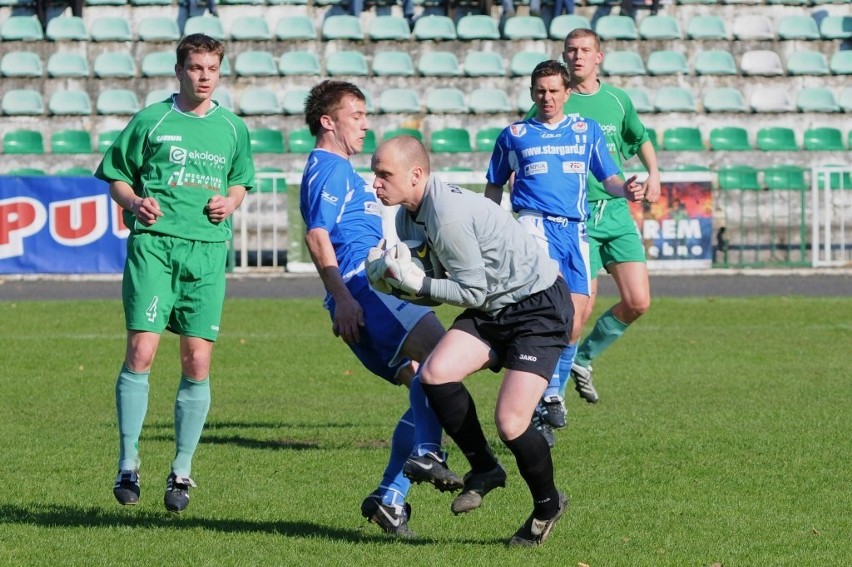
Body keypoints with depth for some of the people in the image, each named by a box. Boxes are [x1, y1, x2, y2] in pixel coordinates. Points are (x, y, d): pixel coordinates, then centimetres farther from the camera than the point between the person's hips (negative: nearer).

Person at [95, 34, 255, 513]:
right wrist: (134, 201, -9)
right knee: (141, 351, -12)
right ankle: (129, 463, -1)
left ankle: (183, 472, 9)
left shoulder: (232, 128, 14)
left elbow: (240, 183, 26)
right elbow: (116, 178, 11)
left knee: (197, 362, -2)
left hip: (208, 249, 2)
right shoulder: (151, 121, 5)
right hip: (154, 243, -2)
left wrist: (229, 203, 4)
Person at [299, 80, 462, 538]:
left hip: (372, 289, 11)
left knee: (424, 385, 6)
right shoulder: (328, 168, -2)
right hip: (364, 286, -11)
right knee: (439, 347, -27)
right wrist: (341, 295, -23)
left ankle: (390, 498, 3)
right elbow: (317, 234, -15)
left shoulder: (338, 171, 30)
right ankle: (426, 452, -36)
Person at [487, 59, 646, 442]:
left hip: (576, 228, 3)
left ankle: (551, 395, 16)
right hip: (535, 224, -3)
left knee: (575, 315, -1)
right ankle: (548, 397, -20)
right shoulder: (514, 135, 11)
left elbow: (609, 179, 14)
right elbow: (494, 187, 19)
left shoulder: (588, 131, 15)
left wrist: (625, 189, -9)